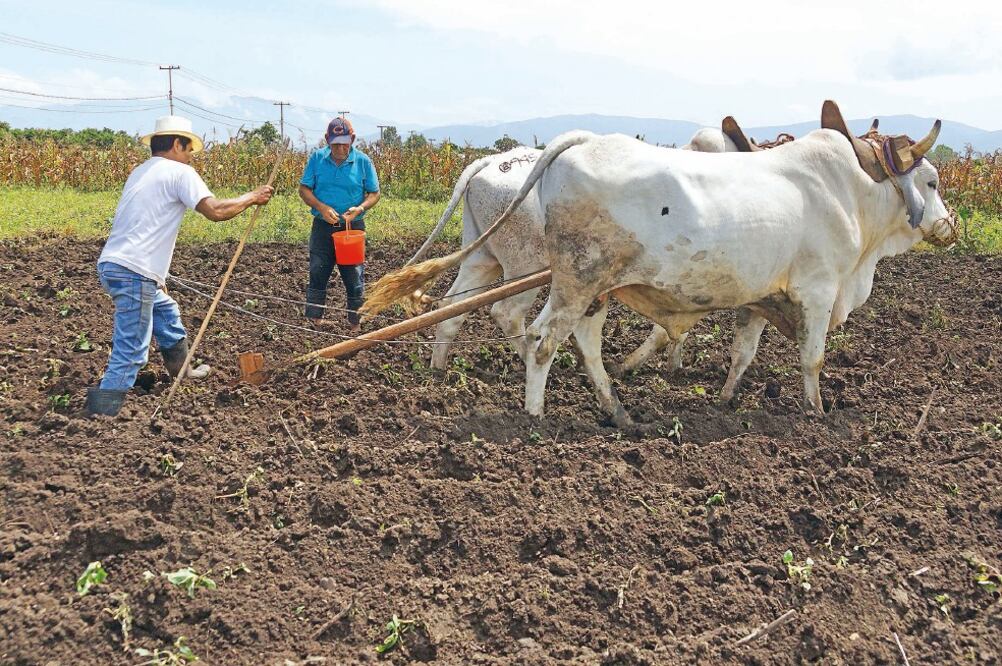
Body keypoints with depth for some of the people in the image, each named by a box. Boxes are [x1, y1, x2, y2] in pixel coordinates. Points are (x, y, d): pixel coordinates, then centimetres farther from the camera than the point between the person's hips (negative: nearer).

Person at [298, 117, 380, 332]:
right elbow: (304, 189, 1)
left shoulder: (363, 161, -4)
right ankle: (314, 320, 15)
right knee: (317, 274, 4)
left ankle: (355, 323, 15)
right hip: (323, 226, 1)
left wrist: (359, 209, -18)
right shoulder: (317, 158, -2)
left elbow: (374, 193, 2)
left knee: (354, 278, 4)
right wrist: (321, 207, -16)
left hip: (353, 228, -1)